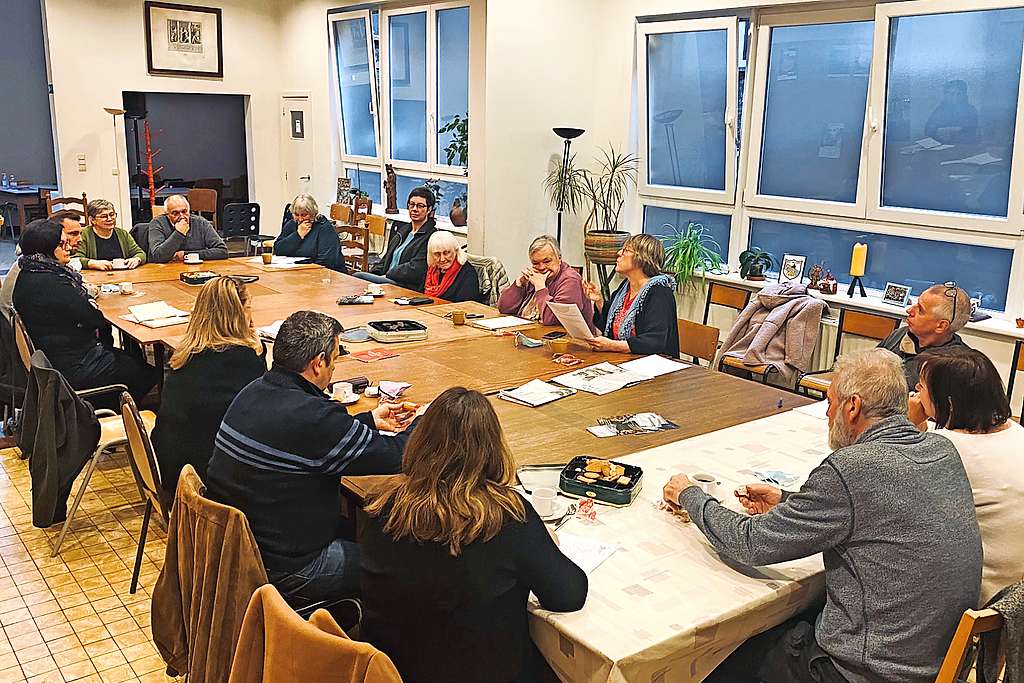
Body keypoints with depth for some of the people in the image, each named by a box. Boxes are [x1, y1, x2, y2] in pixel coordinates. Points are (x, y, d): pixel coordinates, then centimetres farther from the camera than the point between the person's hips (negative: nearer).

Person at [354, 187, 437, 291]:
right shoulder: (402, 229, 22)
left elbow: (414, 270, -14)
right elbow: (386, 258, 21)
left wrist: (386, 275, -10)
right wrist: (373, 273, 3)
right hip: (387, 280, 8)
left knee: (357, 277, -26)